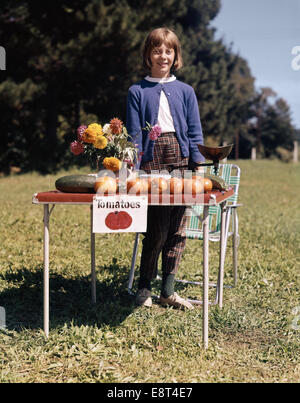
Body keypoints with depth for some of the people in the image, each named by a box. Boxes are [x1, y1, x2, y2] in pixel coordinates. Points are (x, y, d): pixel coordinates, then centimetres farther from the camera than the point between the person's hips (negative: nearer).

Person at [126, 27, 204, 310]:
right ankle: (144, 287, 11)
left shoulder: (185, 91, 13)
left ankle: (168, 290, 16)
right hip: (152, 160, -3)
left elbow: (195, 132, 11)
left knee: (177, 228, 4)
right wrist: (134, 171, -7)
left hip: (180, 159, 3)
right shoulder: (137, 91, 7)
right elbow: (134, 134, 2)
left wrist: (199, 167, 2)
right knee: (158, 228, -7)